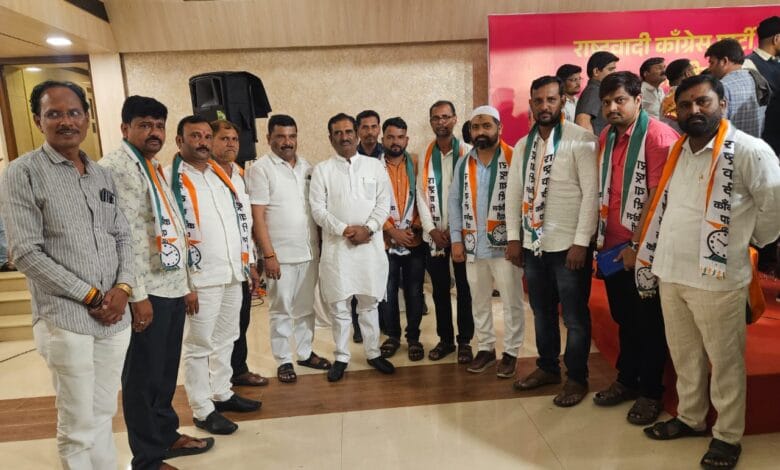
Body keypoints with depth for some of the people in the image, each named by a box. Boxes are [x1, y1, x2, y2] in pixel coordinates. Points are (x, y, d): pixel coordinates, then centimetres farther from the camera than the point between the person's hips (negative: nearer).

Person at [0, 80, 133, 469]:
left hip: (114, 316, 5)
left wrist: (122, 288, -5)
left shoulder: (103, 175, 11)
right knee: (78, 426, 6)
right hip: (65, 319, -4)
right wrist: (90, 295, -11)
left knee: (103, 416, 16)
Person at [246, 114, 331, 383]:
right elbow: (257, 216, -11)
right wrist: (268, 255, -15)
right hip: (280, 254, -5)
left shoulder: (307, 167, 9)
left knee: (306, 307, 15)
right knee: (280, 310, 7)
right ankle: (283, 361, 19)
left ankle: (305, 353, 30)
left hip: (309, 251, 5)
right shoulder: (261, 169, -7)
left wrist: (321, 244, 8)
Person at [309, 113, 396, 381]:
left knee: (369, 303, 11)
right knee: (339, 306, 6)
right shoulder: (322, 170, 4)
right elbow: (318, 210, -3)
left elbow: (384, 203, 2)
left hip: (370, 245, 1)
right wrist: (344, 230, -14)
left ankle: (373, 353, 25)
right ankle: (341, 357, 20)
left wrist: (368, 228, -13)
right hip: (336, 246, 0)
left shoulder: (375, 166, 7)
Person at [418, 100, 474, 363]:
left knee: (464, 288, 5)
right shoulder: (425, 156, 8)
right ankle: (445, 339, 24)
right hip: (434, 234, 3)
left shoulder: (468, 152, -3)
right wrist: (432, 230, -6)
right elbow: (421, 195, 4)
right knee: (439, 288, 10)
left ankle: (465, 341, 18)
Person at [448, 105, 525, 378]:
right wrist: (456, 239, 3)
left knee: (511, 302, 6)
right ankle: (485, 348, 30)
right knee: (479, 301, 15)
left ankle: (511, 352, 21)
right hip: (473, 245, 5)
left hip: (505, 244, -4)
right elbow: (454, 202, 10)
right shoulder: (463, 164, 9)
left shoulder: (515, 159, -6)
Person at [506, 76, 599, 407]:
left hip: (568, 244, -5)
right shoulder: (523, 145, 10)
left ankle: (577, 378, 24)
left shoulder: (582, 140, -8)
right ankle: (547, 367, 35)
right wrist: (513, 237, 5)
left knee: (574, 316, 7)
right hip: (533, 243, 6)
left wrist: (581, 242, -17)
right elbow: (514, 193, 10)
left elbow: (592, 193, -13)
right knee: (542, 311, 18)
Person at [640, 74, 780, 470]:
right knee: (684, 356, 20)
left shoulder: (748, 150, -12)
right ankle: (690, 418, 38)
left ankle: (727, 436, 28)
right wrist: (653, 258, 13)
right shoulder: (677, 149, 10)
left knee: (724, 362, 10)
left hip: (717, 277, -6)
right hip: (669, 273, 7)